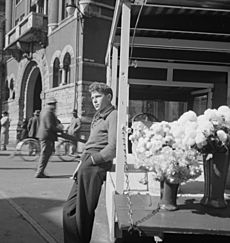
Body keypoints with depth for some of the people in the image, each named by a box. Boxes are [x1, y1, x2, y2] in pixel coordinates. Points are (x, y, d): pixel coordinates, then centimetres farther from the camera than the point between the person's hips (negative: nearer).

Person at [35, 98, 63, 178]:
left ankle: (40, 172, 21)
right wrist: (60, 130, -10)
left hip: (43, 135, 10)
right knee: (45, 154, -4)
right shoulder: (49, 112, -18)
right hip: (47, 136, -10)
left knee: (45, 154, 17)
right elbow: (50, 126, -23)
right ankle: (39, 173, 0)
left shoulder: (44, 111, 14)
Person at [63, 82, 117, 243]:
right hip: (87, 166, 9)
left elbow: (113, 148, -18)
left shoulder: (113, 115, -7)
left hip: (95, 167, -9)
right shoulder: (97, 117, 22)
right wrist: (82, 163, 12)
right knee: (70, 209, 11)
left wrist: (93, 160, -12)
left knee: (83, 211, -3)